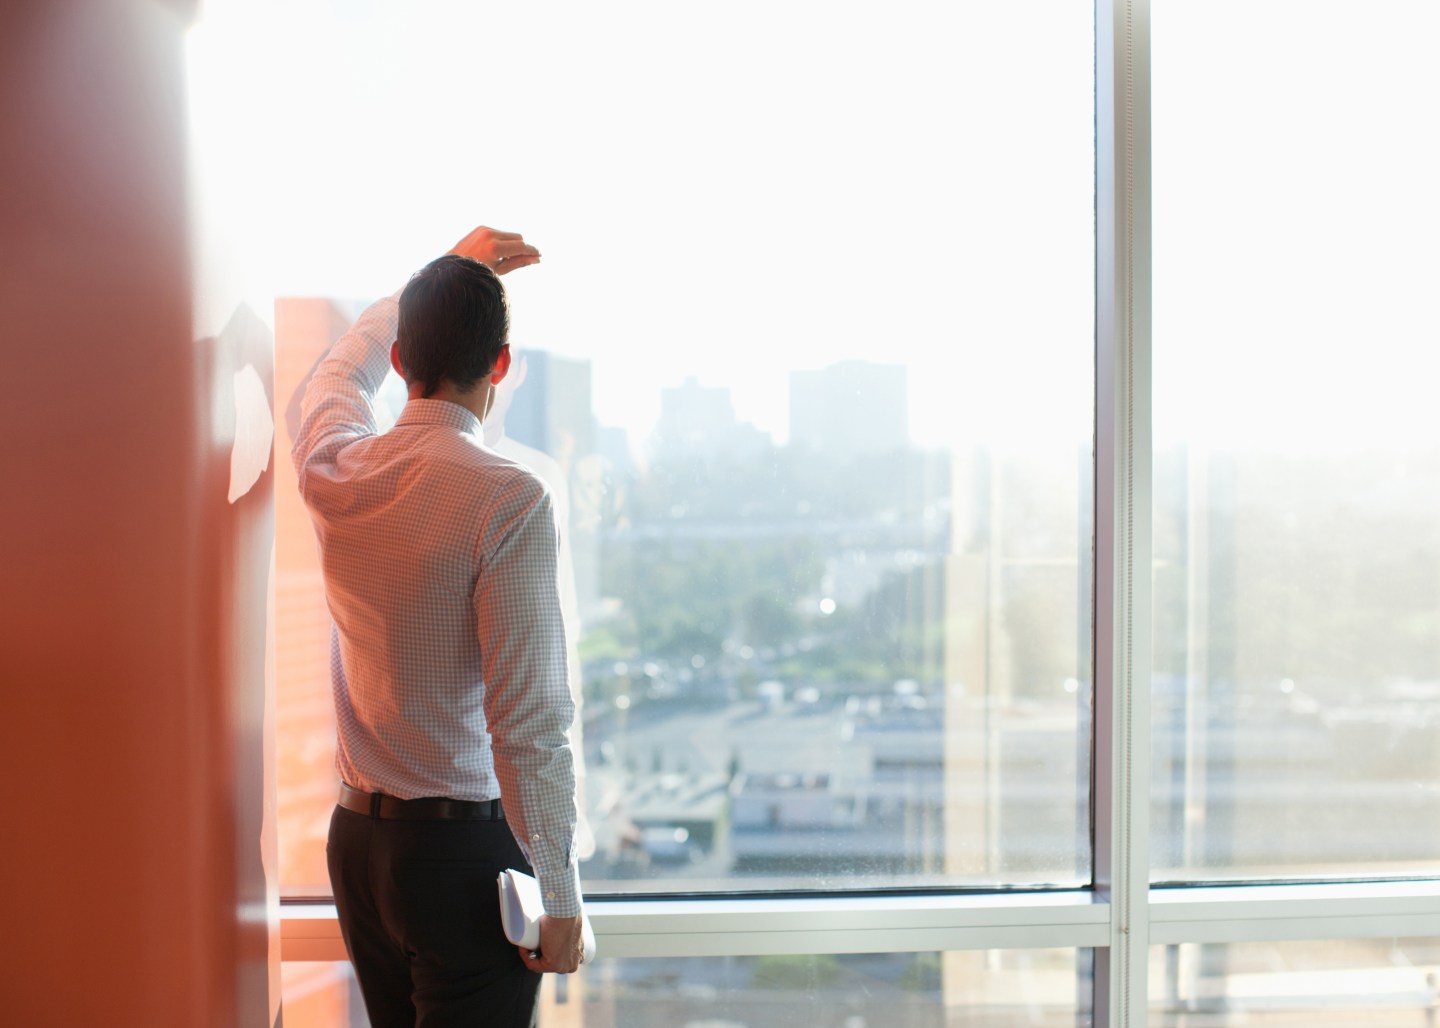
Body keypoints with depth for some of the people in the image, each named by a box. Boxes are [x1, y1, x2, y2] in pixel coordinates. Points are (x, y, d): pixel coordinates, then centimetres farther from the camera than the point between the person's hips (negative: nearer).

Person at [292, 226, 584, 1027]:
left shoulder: (333, 467, 1)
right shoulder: (509, 500, -18)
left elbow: (348, 363, 27)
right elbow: (531, 718, -19)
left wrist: (455, 269, 36)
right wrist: (561, 900, -11)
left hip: (356, 839, 7)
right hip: (465, 846, -7)